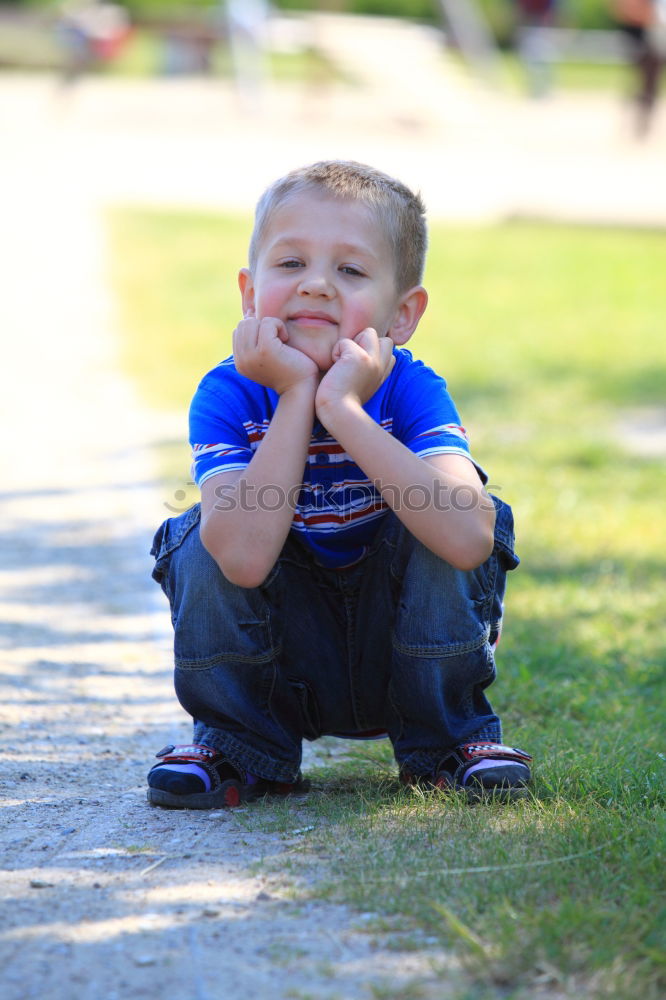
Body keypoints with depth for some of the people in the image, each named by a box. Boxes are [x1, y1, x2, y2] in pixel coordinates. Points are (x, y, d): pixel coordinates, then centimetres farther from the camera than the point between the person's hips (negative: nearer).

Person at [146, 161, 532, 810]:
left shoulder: (411, 392, -19)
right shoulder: (228, 398, -17)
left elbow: (470, 538, -40)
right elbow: (246, 559, -35)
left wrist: (343, 410, -39)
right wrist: (296, 398, -34)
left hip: (405, 654, 0)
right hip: (280, 676, 1)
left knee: (436, 529, -27)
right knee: (205, 541, -25)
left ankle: (446, 737, -2)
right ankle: (238, 742, 0)